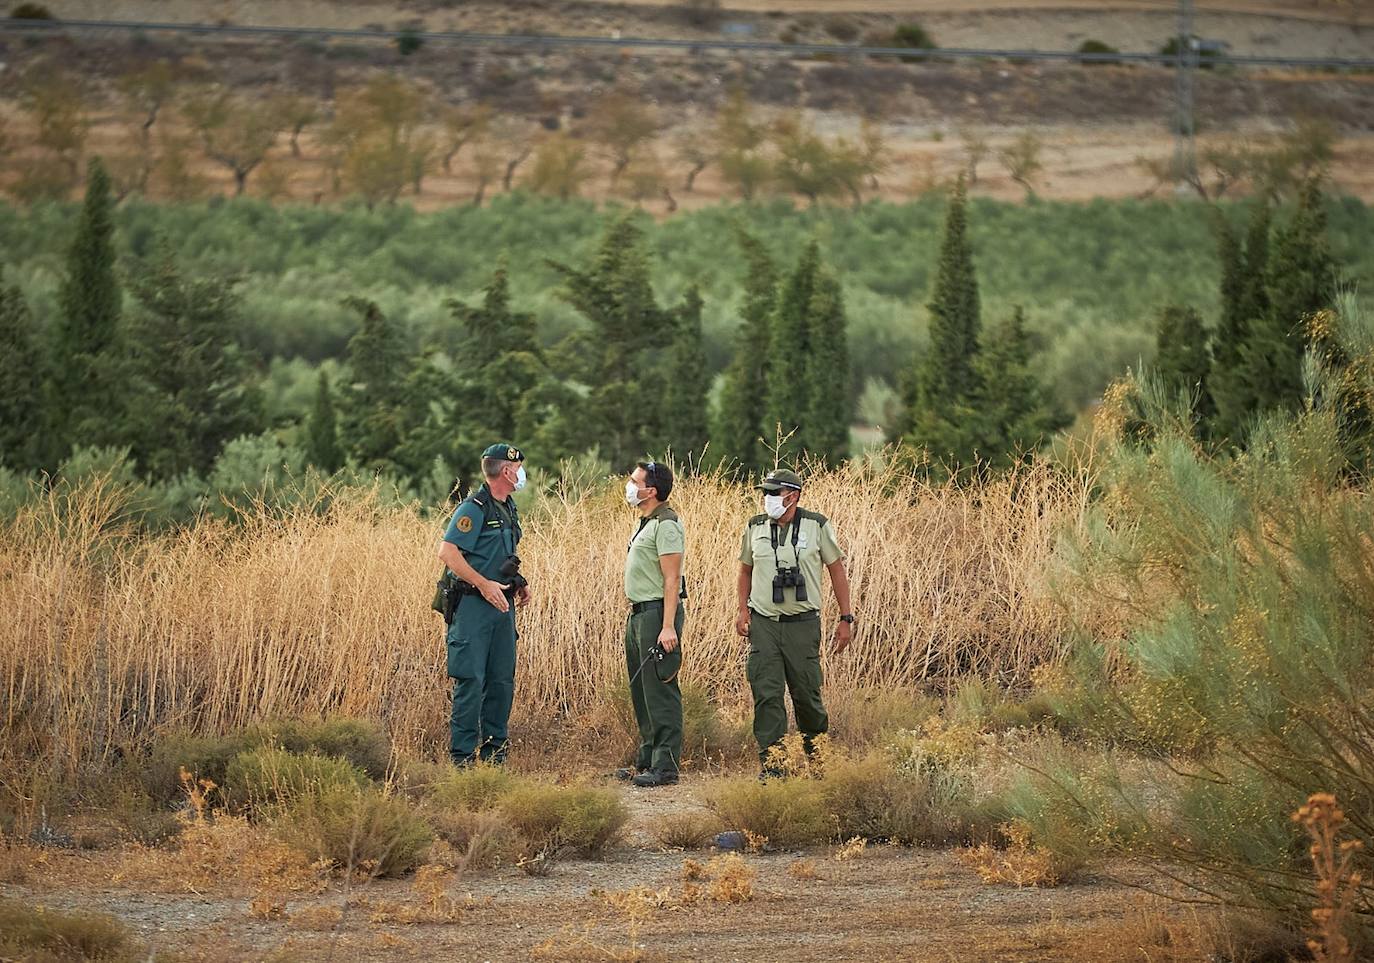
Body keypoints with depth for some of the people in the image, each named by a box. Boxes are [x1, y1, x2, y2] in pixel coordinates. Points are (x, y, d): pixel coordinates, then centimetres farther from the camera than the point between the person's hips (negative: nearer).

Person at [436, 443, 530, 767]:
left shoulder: (508, 508, 15)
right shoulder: (475, 508, -14)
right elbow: (447, 551, -20)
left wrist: (519, 583, 11)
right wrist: (484, 584, -23)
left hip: (502, 605, 9)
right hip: (473, 605, -9)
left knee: (502, 680, 10)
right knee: (471, 681, -8)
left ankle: (494, 751, 18)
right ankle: (462, 757, -5)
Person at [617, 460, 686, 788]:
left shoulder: (666, 525, -14)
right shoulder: (645, 523, 16)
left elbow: (672, 579, -19)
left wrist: (668, 627, -24)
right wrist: (634, 612, 17)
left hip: (657, 613, -10)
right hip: (638, 613, 10)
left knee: (659, 692, -9)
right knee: (641, 691, 14)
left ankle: (665, 767, -8)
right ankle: (646, 760, 22)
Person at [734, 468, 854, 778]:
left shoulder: (816, 526, -2)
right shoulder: (755, 528, 5)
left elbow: (837, 569, 4)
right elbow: (745, 570, 18)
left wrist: (845, 619, 1)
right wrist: (742, 610, 5)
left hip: (802, 624, -2)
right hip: (763, 624, 2)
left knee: (806, 694, 3)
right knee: (767, 695, -6)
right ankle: (771, 764, -3)